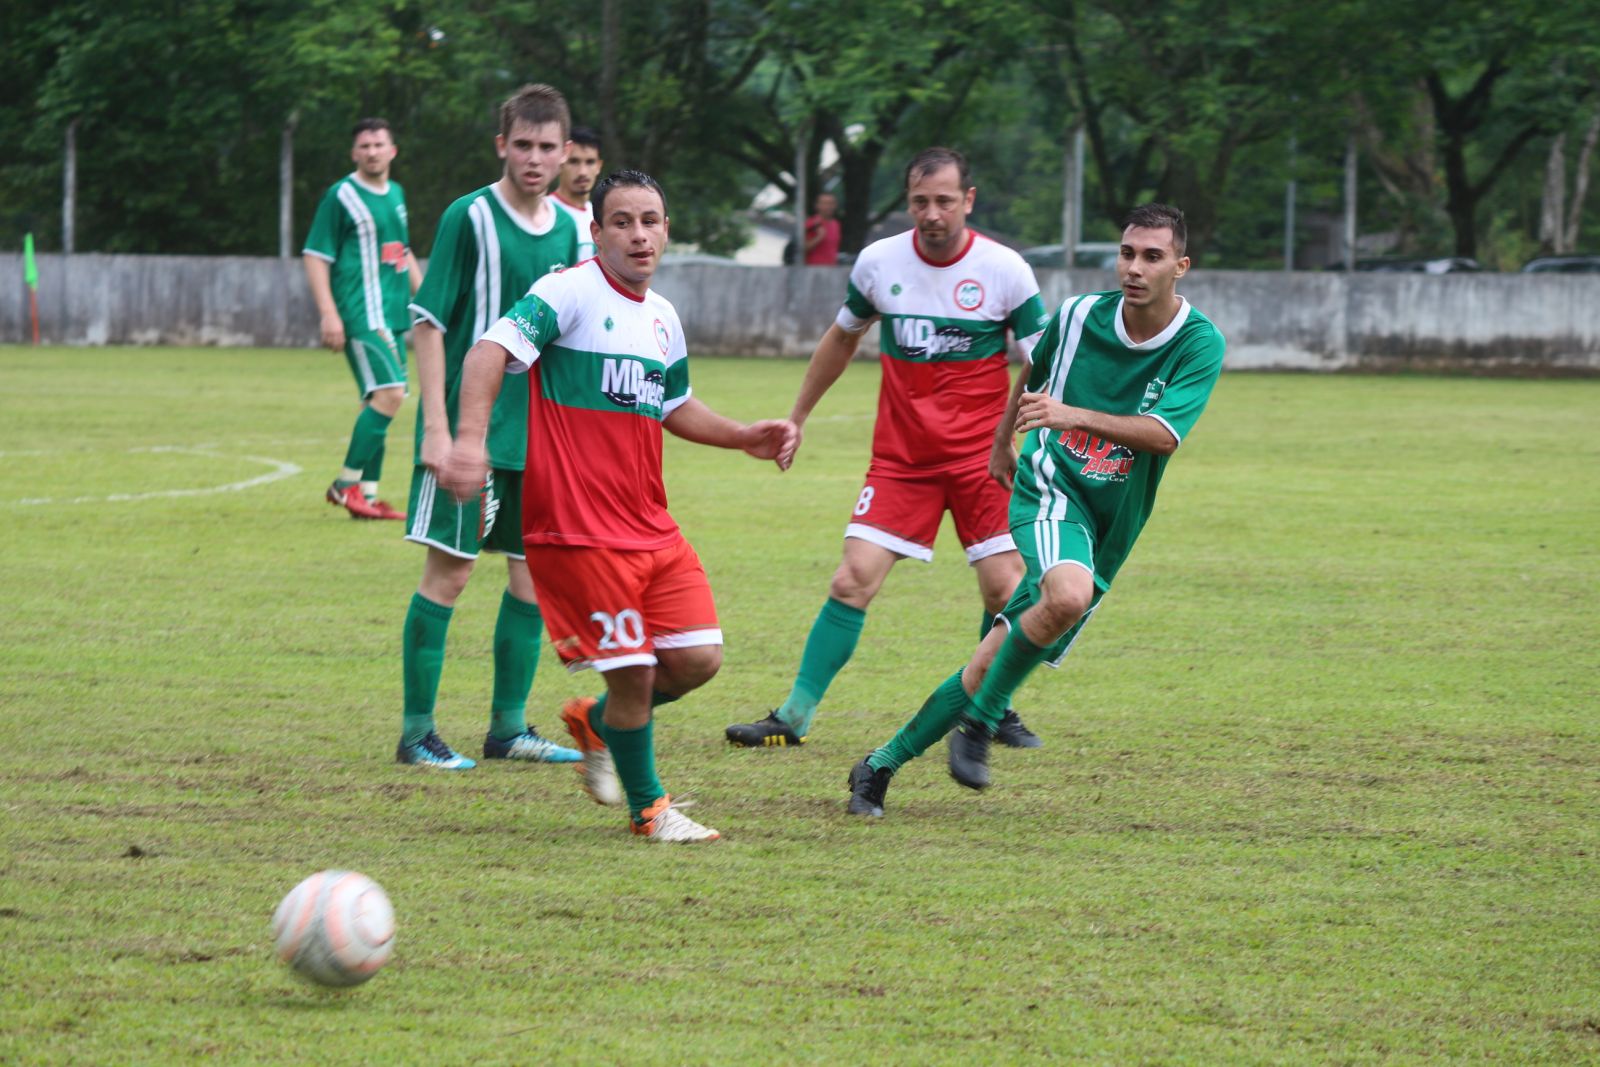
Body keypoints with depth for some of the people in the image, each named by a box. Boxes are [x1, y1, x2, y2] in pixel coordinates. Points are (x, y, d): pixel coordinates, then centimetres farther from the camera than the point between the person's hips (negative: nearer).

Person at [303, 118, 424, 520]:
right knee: (389, 393, -18)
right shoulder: (341, 196, -7)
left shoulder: (396, 195, 16)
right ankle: (347, 484, -11)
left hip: (392, 316, 8)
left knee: (381, 402, 7)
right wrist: (328, 313, -17)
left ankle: (367, 495, 12)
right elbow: (315, 256, -9)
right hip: (361, 316, -8)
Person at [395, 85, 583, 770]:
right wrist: (438, 428, -16)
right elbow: (428, 323, -10)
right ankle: (416, 733, 0)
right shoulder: (470, 218, -9)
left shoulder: (565, 228, 10)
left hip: (538, 434, 6)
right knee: (449, 572, -6)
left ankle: (509, 727, 18)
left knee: (533, 577, 8)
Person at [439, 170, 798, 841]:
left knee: (697, 658, 1)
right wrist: (470, 439, -39)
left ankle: (596, 723, 29)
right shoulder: (571, 293, -10)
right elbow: (493, 349, -24)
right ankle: (648, 807, 17)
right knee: (633, 673, -5)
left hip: (651, 527, 7)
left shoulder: (662, 316, 15)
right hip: (579, 530, -7)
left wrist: (743, 437, 20)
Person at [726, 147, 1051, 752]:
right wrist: (797, 418, 24)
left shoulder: (1005, 270, -8)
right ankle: (795, 717, -3)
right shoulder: (879, 262, 0)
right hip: (900, 456, 1)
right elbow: (842, 337, 18)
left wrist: (1015, 446, -12)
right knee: (853, 581, -9)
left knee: (1004, 589, -8)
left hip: (981, 457, -1)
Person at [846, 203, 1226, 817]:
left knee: (994, 664, 2)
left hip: (1110, 528, 2)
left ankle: (882, 766, 16)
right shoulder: (1078, 317, -3)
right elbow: (1033, 379, 19)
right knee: (1069, 595, -35)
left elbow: (1164, 434, -21)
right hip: (1052, 489, -2)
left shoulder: (1200, 345, -8)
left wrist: (1070, 414, -33)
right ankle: (978, 724, -18)